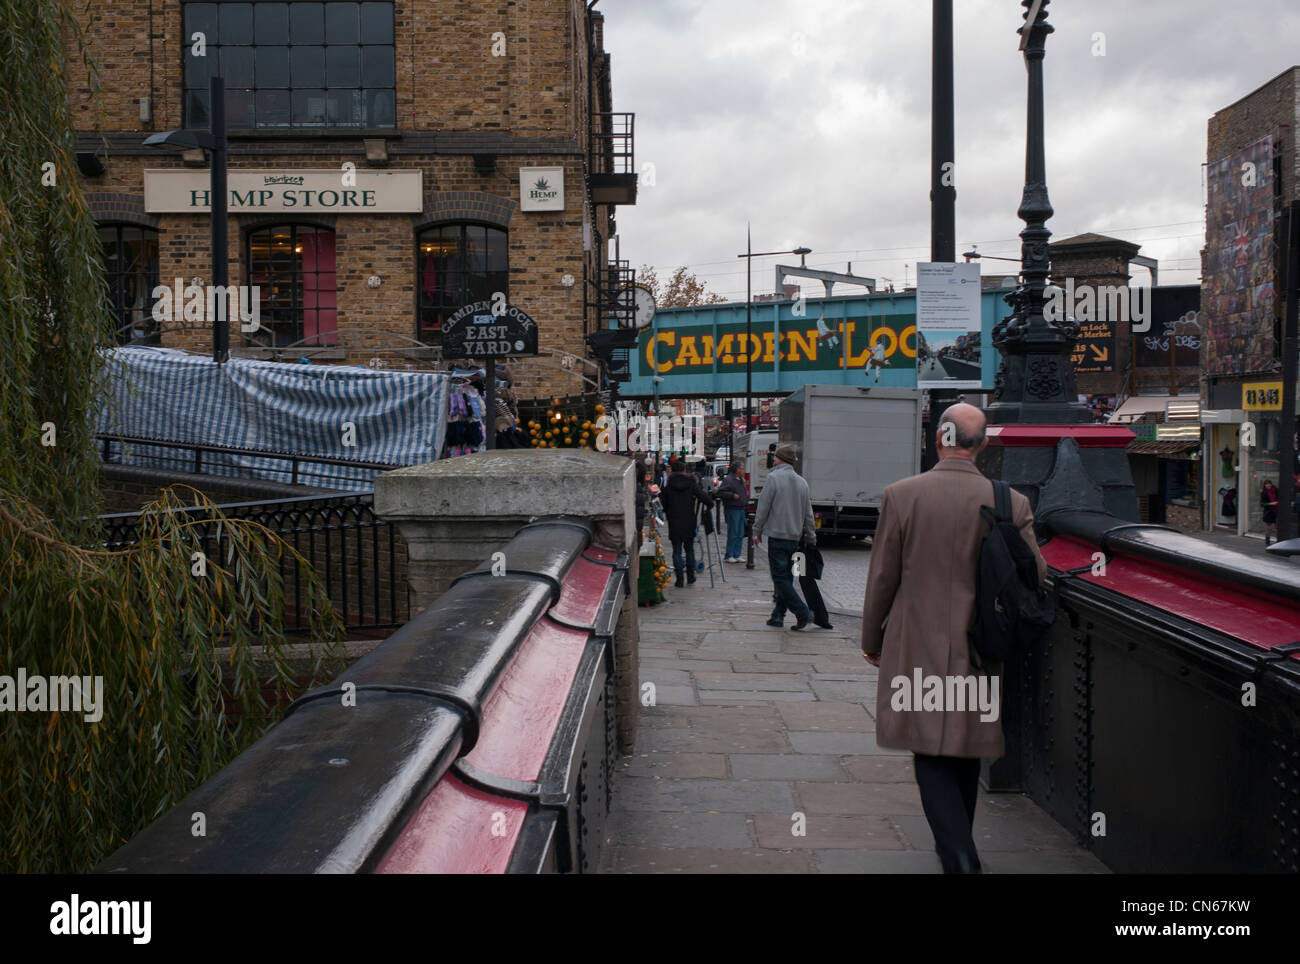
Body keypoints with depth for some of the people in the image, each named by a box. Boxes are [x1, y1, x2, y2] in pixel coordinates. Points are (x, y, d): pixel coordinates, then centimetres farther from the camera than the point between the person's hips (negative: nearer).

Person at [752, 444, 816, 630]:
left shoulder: (773, 478, -10)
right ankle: (778, 615, 15)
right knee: (786, 578, 12)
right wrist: (811, 538, 20)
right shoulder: (801, 482, 10)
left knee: (780, 578, -4)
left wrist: (757, 531, 0)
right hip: (795, 537, 7)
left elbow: (763, 507, -10)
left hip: (777, 536, -7)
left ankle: (802, 612, -11)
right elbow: (808, 514, 14)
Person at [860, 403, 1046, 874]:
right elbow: (1035, 575, -2)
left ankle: (960, 857, -8)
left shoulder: (900, 496, -10)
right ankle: (957, 843, 39)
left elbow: (881, 578, -4)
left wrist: (872, 640, 9)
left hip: (917, 650, -2)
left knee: (932, 756, 6)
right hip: (977, 654, 2)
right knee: (965, 753, 20)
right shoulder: (1011, 503, -8)